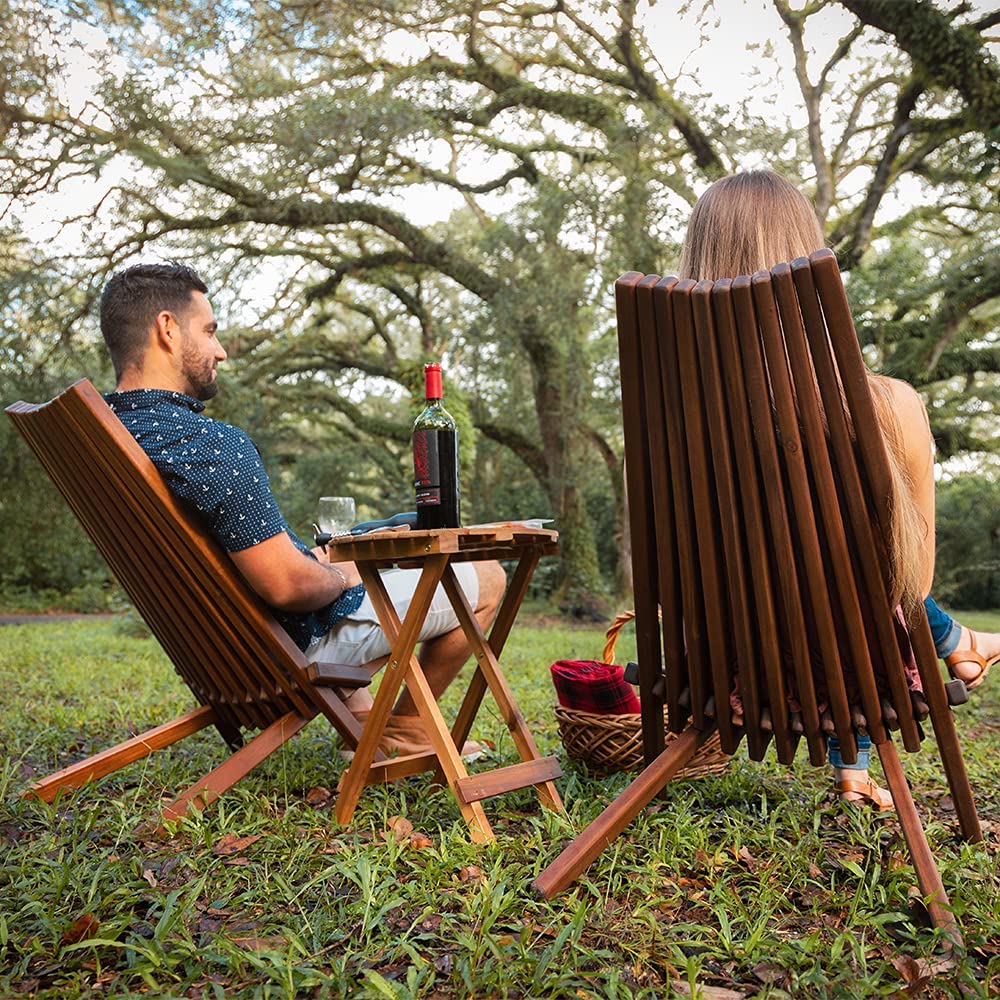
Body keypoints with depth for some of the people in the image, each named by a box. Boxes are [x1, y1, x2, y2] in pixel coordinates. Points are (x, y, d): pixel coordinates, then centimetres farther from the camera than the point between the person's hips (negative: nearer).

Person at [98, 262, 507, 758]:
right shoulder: (214, 445, -31)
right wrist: (341, 578, -9)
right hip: (295, 646, -9)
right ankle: (406, 726, 17)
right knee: (486, 578, 1)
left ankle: (360, 716, 30)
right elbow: (287, 586, -31)